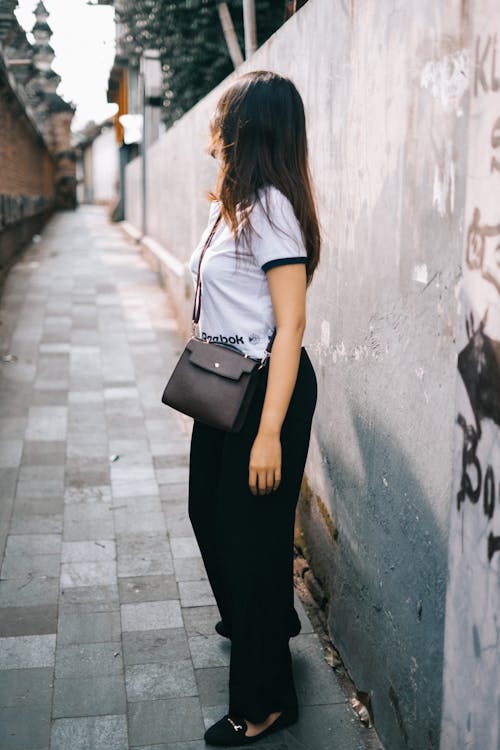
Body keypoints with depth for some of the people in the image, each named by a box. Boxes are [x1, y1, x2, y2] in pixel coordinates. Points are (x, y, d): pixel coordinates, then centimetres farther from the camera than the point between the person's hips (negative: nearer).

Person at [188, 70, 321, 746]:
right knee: (209, 510, 23)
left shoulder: (271, 207, -19)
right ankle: (257, 619, 50)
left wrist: (270, 432, -25)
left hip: (267, 386, -10)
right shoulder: (236, 203, 10)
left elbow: (290, 324, -23)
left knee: (252, 530, 0)